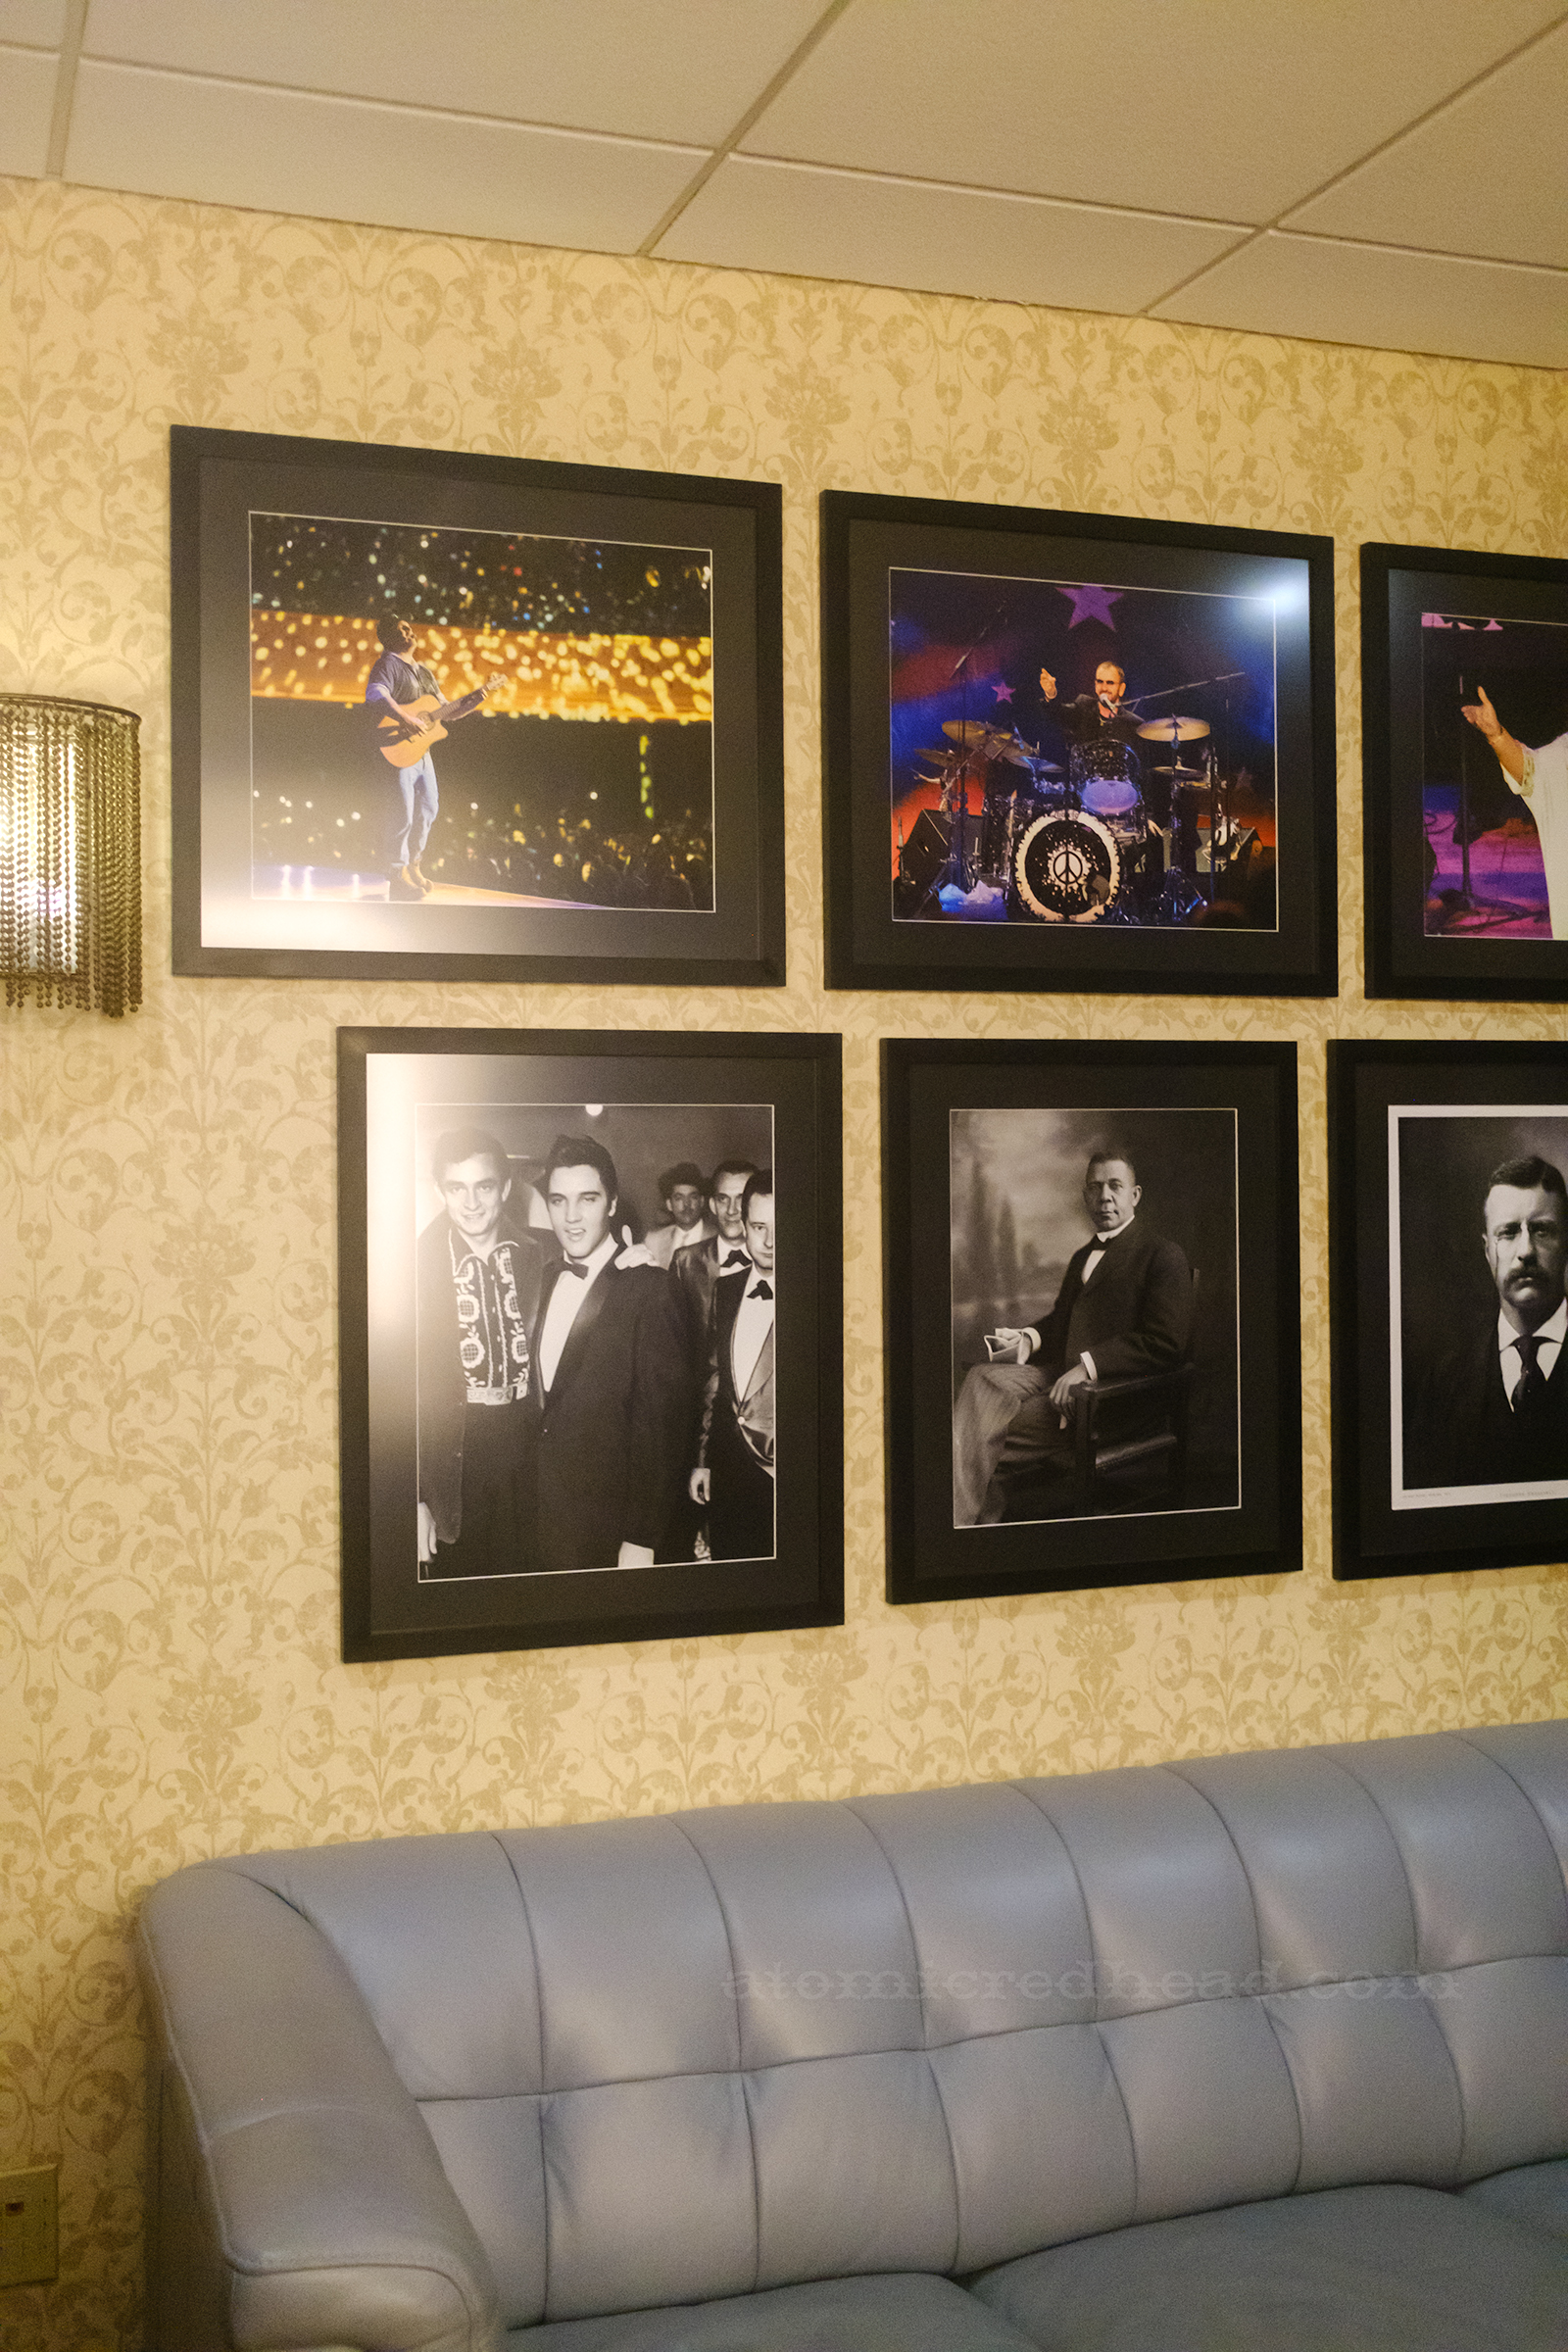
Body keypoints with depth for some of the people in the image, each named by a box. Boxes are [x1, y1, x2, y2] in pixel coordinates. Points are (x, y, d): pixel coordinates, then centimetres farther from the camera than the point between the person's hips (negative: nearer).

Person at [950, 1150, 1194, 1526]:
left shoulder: (1165, 1256, -2)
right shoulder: (1082, 1257, 26)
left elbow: (1164, 1343, -13)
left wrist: (1087, 1365, -20)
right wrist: (1028, 1338, 7)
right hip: (1059, 1375, 8)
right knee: (982, 1378, -22)